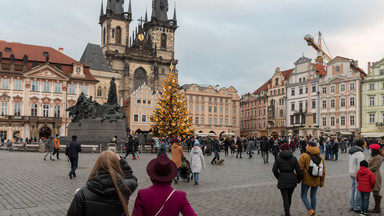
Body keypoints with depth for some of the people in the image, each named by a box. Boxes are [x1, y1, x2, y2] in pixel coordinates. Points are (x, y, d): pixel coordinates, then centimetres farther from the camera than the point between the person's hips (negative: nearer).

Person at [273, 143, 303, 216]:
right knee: (289, 197, 21)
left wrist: (278, 177, 8)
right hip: (292, 180, 3)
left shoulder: (278, 158, -5)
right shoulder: (294, 158, -1)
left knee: (285, 198, 3)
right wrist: (299, 179, 13)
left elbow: (274, 170, -10)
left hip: (282, 180, -3)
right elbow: (298, 170, -3)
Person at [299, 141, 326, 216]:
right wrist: (322, 181, 14)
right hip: (316, 181, 5)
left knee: (303, 195, 5)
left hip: (306, 180, -5)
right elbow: (323, 170, 9)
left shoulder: (304, 156, -11)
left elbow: (300, 168, -13)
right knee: (313, 196, 14)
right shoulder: (320, 157, 7)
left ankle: (310, 210, -11)